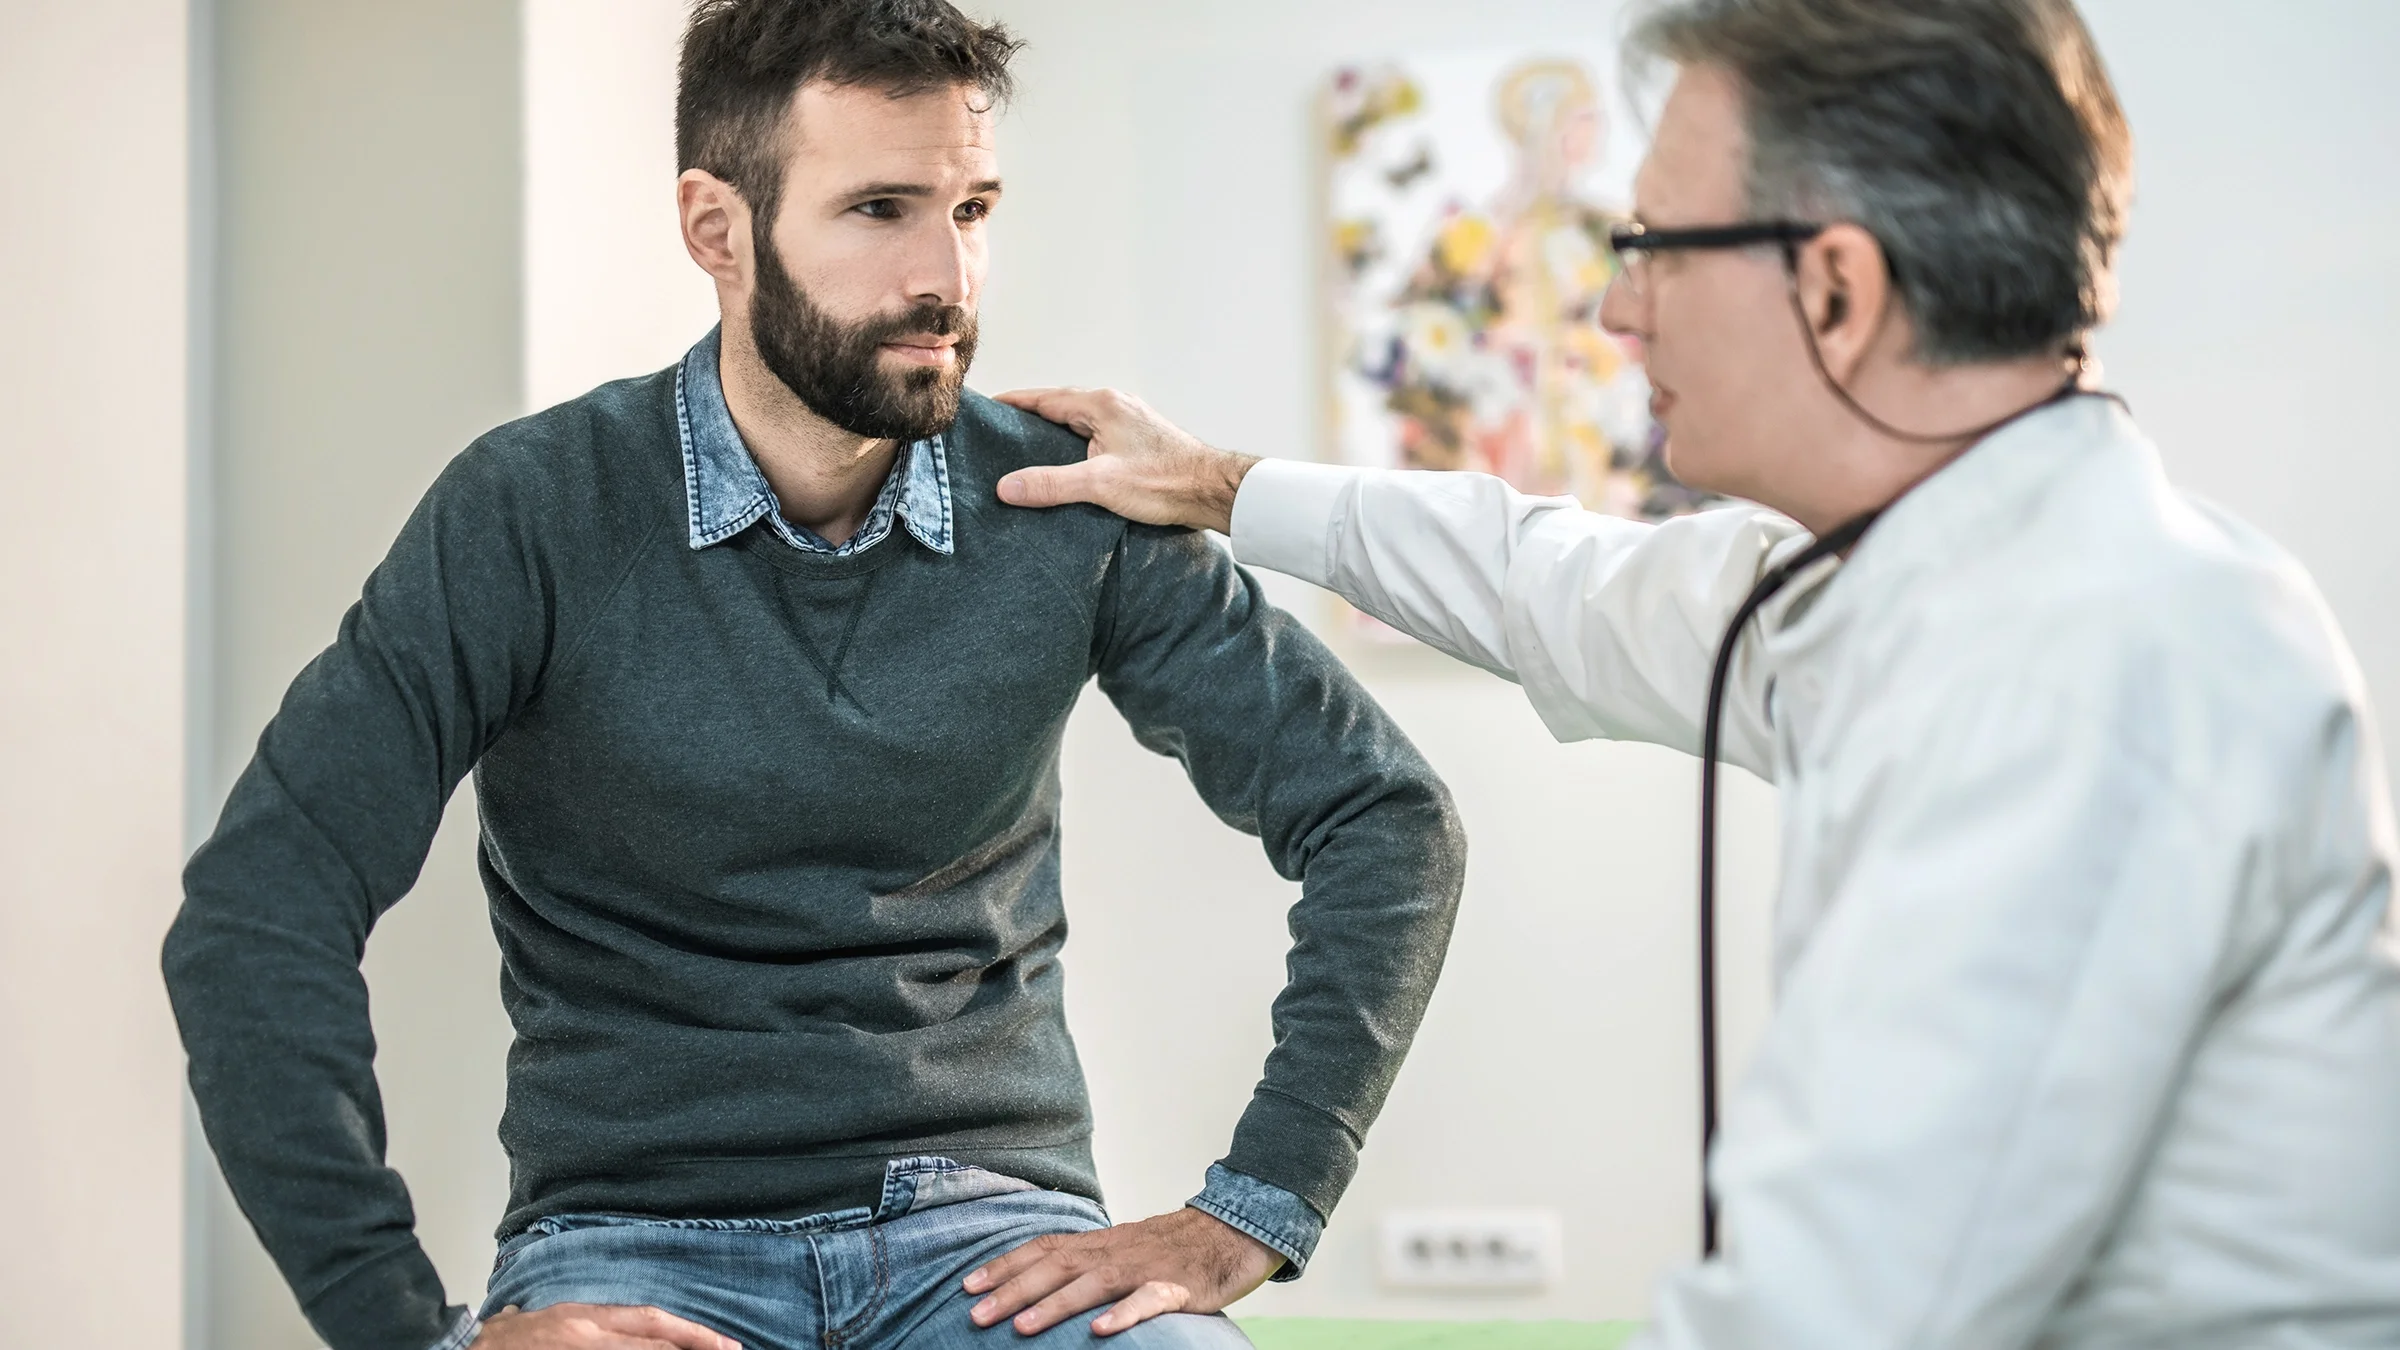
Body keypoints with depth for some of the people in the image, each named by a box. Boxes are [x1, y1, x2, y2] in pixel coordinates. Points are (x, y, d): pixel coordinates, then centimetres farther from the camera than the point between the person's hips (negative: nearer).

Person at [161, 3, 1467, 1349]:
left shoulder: (1069, 513, 1)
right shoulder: (533, 516, -6)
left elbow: (1386, 813, 5)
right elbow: (255, 919, -10)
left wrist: (1240, 1221, -4)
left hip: (992, 1228, 2)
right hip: (641, 1235, -2)